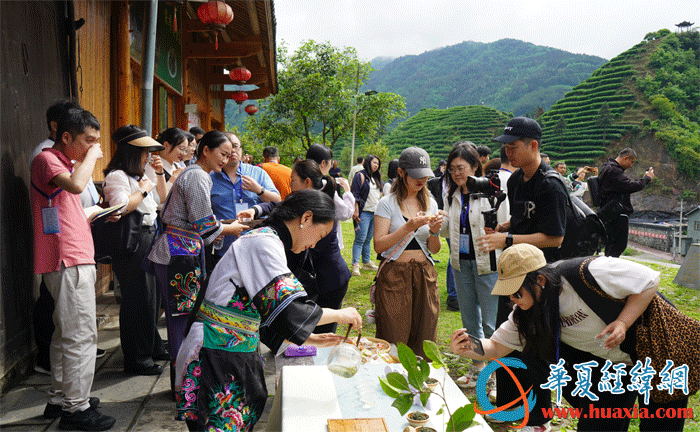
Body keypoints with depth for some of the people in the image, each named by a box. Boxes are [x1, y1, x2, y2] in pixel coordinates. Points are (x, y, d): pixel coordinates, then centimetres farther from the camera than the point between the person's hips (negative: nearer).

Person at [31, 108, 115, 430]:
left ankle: (60, 398, 26)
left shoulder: (64, 162, 22)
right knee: (82, 335, -7)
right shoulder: (46, 159, -7)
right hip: (68, 261, -10)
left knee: (66, 333, 16)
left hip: (75, 259, 10)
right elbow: (76, 185, -29)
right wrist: (92, 155, -13)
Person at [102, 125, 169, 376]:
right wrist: (143, 190, -17)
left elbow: (162, 202, 31)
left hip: (147, 240, 11)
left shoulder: (135, 176, 20)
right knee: (138, 301, -4)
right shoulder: (117, 176, -12)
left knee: (151, 297, 19)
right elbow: (120, 206, -30)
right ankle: (137, 360, 7)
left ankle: (153, 347, 34)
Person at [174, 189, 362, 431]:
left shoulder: (266, 240, 15)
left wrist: (311, 339, 16)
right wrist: (339, 315, -10)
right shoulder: (265, 242, -16)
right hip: (219, 354, -10)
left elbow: (268, 313, 19)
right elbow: (289, 309, -24)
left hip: (236, 350, 10)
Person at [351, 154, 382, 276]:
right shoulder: (360, 176, -5)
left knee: (368, 239, 13)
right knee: (360, 239, -10)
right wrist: (356, 211, -17)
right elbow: (355, 195, -11)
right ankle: (355, 265, -10)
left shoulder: (376, 177, 18)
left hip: (375, 213, 7)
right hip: (364, 213, -7)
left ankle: (366, 262, 20)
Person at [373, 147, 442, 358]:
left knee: (423, 341, 6)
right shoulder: (387, 203, -2)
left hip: (425, 275, 4)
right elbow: (379, 245, -12)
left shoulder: (430, 204, 11)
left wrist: (435, 231, -9)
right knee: (393, 342, -2)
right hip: (394, 275, -4)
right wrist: (409, 227, -20)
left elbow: (434, 250, 11)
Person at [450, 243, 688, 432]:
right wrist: (468, 348, -32)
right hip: (607, 365, 5)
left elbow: (649, 280, -23)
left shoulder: (588, 273, -34)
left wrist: (623, 323, -32)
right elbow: (497, 347, -10)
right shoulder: (527, 313, -14)